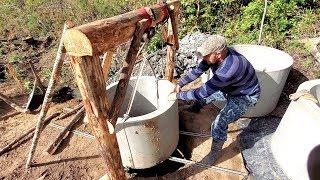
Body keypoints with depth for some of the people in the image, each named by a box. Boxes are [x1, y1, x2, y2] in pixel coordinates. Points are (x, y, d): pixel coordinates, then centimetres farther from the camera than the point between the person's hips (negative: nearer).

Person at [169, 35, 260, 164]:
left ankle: (215, 153, 6)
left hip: (245, 96, -8)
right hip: (229, 89, 8)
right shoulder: (217, 54, -18)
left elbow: (203, 92, -39)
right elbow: (198, 70, -8)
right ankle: (194, 109, 44)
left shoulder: (229, 69, -43)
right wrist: (180, 84, -16)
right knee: (207, 91, 15)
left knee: (219, 123, -19)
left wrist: (178, 96, -30)